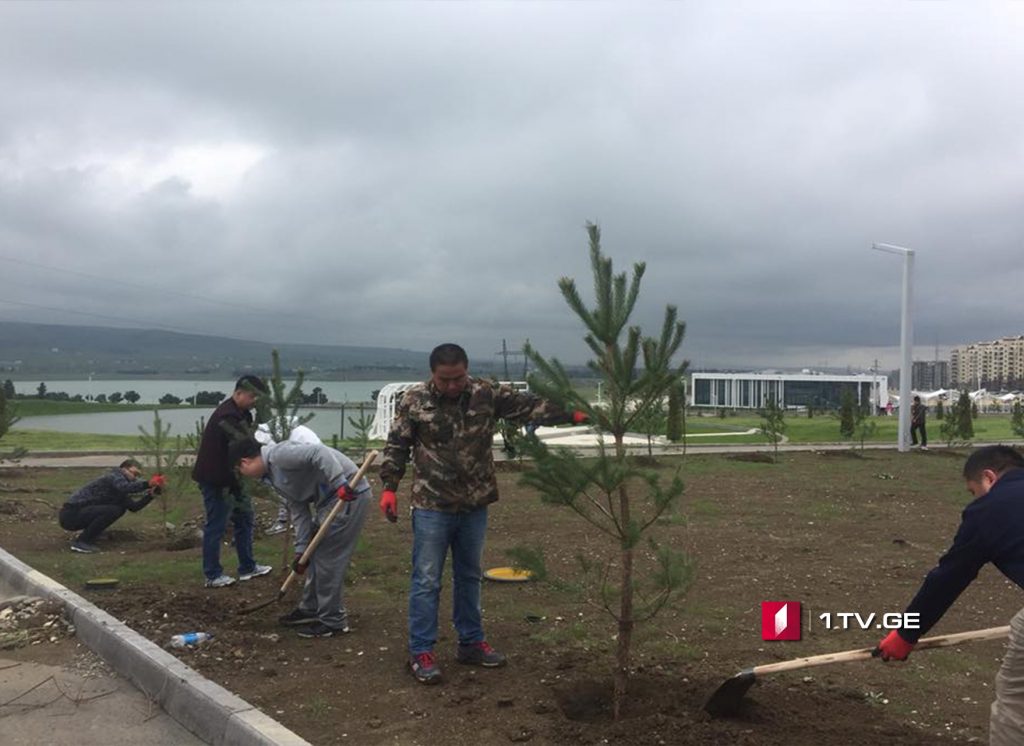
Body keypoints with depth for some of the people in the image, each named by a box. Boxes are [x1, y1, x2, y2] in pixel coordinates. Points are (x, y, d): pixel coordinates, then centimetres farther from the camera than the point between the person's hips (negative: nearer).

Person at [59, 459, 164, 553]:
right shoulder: (114, 476, -11)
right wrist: (147, 484, -40)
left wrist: (151, 494, -4)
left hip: (81, 513, 10)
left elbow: (134, 507, 8)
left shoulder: (119, 490, 17)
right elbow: (125, 487, -34)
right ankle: (80, 542, -14)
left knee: (121, 508, 11)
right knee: (113, 510, -25)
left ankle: (84, 536, 13)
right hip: (70, 514, -10)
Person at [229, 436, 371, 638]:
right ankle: (310, 609, 32)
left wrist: (340, 484, -33)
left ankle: (333, 621, 6)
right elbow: (299, 510, 14)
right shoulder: (273, 475, 16)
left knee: (328, 557, -4)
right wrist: (301, 549, 10)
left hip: (348, 493, -10)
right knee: (316, 555, 18)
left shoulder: (279, 455, -15)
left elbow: (318, 452, -28)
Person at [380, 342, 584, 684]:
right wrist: (389, 487, -8)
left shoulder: (486, 394, -2)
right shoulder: (414, 401, -7)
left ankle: (471, 643, 30)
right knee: (426, 580, 1)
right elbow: (396, 446, -2)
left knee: (469, 576, 16)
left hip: (475, 506, 4)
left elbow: (527, 405, -5)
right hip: (432, 506, -3)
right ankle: (420, 652, 11)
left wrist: (570, 414, -14)